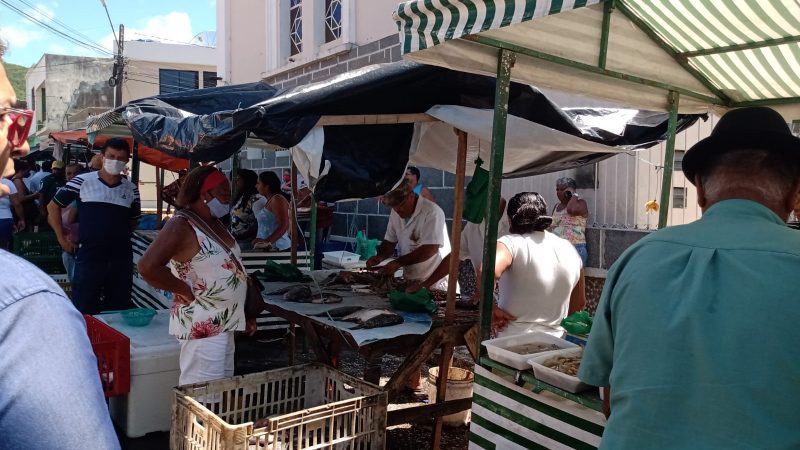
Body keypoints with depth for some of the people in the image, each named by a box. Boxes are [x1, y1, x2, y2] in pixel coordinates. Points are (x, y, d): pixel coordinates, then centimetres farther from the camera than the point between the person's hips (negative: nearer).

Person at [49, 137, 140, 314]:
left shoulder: (131, 189, 5)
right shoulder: (82, 181, -2)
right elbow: (53, 206, 7)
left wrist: (120, 237, 11)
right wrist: (62, 238, 6)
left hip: (121, 258, 3)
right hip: (88, 256, -3)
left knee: (119, 310, 10)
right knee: (83, 311, 4)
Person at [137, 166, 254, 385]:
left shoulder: (215, 224, 12)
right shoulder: (181, 225, -16)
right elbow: (148, 266, -27)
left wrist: (245, 314, 17)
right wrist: (187, 292, -18)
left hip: (224, 324, 9)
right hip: (203, 327, -9)